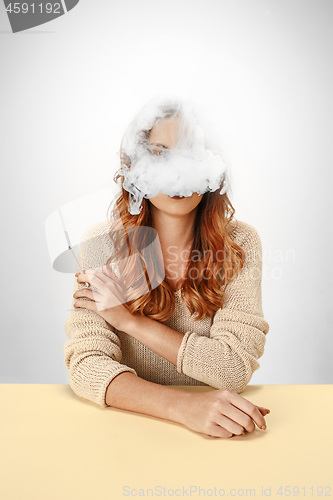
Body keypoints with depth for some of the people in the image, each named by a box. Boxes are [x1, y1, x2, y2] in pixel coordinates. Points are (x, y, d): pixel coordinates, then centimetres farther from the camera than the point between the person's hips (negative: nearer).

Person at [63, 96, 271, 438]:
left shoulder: (239, 244, -6)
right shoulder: (102, 245, -7)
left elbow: (236, 367, -13)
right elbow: (87, 364, -14)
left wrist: (130, 320, -16)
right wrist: (184, 405, -30)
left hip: (217, 434, 0)